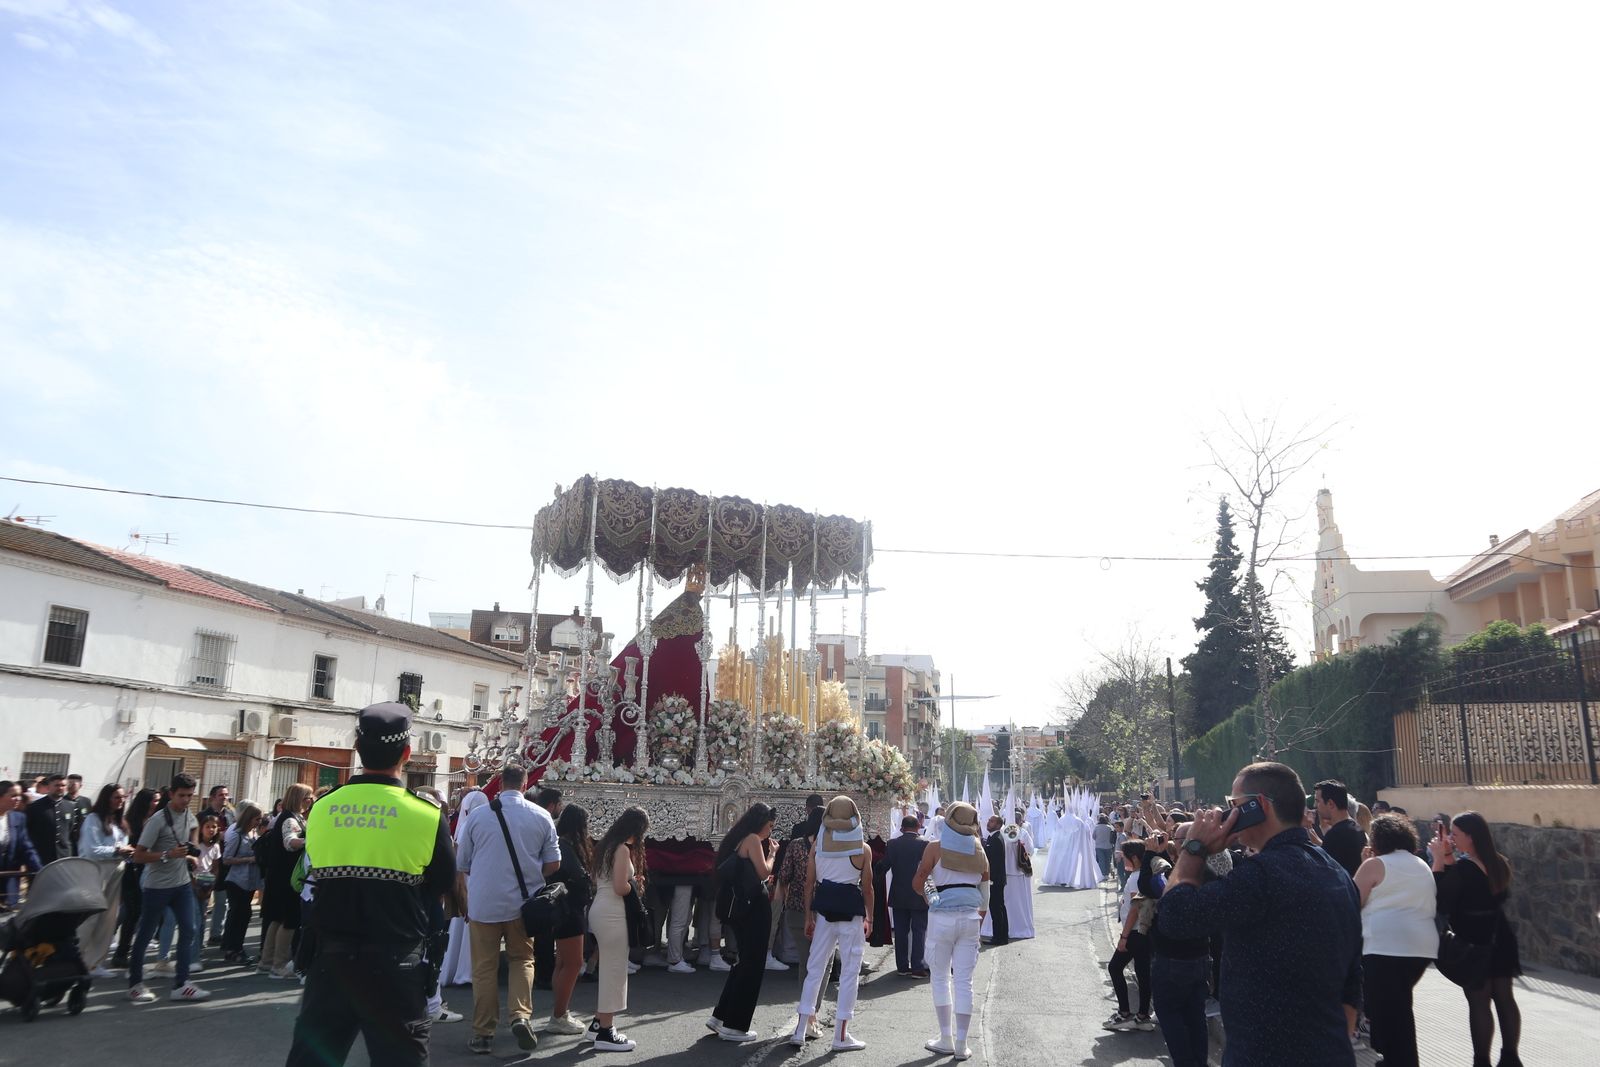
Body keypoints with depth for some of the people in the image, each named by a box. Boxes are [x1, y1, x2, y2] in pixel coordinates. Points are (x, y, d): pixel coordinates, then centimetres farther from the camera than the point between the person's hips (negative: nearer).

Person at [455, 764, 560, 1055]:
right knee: (522, 959, 17)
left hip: (483, 902, -1)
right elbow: (553, 863, 1)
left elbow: (462, 864, 7)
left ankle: (482, 1033, 14)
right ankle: (521, 1015, -1)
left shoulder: (477, 815, -3)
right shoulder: (541, 816, -3)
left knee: (484, 967, 9)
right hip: (522, 902, 1)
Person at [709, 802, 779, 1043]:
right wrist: (772, 853, -2)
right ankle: (734, 1026, 5)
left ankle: (721, 1017, 22)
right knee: (752, 965, -1)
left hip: (743, 907, 10)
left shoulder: (739, 840, 16)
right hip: (755, 908, -10)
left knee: (745, 962, 19)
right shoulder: (753, 840, -12)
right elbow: (764, 872, -15)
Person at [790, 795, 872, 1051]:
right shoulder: (863, 848, -5)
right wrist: (869, 918, 9)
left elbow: (809, 883, 1)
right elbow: (867, 887, -3)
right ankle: (841, 1036, 8)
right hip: (851, 908, -3)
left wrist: (808, 916, 8)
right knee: (849, 971, 6)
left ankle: (801, 1030, 13)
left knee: (815, 968, 12)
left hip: (824, 907, 3)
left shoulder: (818, 845, 1)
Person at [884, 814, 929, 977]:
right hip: (919, 896, -2)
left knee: (901, 932, 10)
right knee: (919, 931, 4)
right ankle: (917, 968, 2)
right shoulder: (924, 844, -9)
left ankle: (902, 967, 14)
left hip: (899, 896, 2)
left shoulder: (893, 844, -5)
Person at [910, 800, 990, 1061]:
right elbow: (985, 891, 10)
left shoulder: (936, 847, -6)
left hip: (941, 917, -3)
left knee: (940, 978, 11)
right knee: (964, 981, 6)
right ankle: (961, 1044, 8)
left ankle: (946, 1039, 12)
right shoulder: (979, 850, 6)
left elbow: (918, 882, -4)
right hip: (970, 917, 3)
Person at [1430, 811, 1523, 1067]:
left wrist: (1438, 861, -17)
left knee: (1479, 1002, -1)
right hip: (1500, 939, 8)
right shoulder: (1499, 864, 3)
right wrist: (1448, 858, 8)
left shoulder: (1463, 867, -21)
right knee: (1504, 997, 14)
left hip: (1473, 944, -8)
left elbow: (1442, 905, -18)